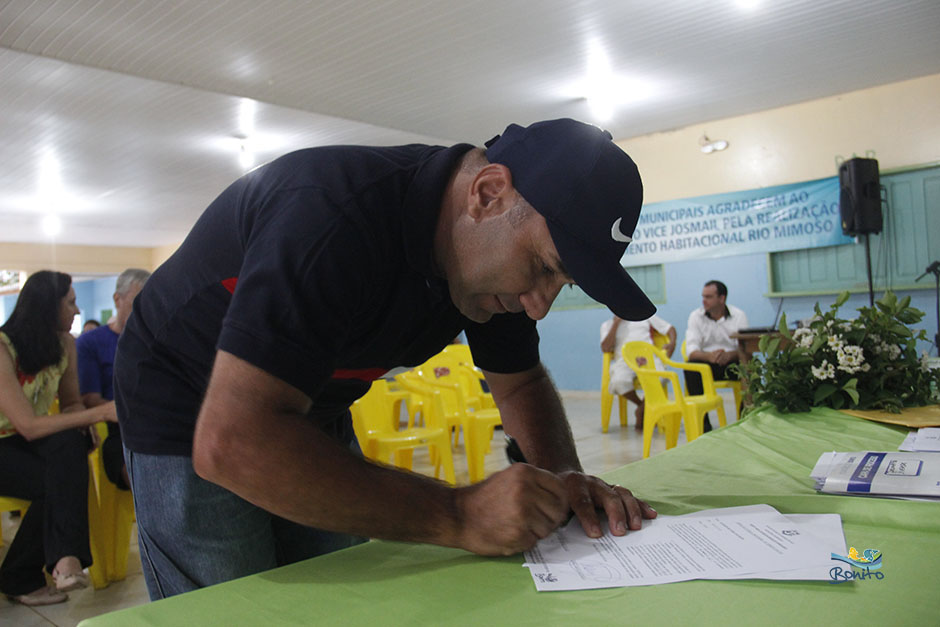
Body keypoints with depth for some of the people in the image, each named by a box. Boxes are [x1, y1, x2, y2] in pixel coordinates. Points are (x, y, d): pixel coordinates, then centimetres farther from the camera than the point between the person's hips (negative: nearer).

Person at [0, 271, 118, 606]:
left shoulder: (64, 343, -3)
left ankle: (65, 557, -30)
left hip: (30, 441, 5)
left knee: (70, 444, -29)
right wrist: (101, 412, -33)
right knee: (55, 483, -29)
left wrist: (82, 417, -20)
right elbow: (29, 427, -27)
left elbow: (71, 404, 5)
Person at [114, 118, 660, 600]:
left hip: (312, 416, 6)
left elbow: (522, 383, 1)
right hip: (197, 425, -6)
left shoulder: (496, 259, -13)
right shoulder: (335, 214, -38)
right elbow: (230, 443, -43)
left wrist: (562, 478, -20)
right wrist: (456, 517, -42)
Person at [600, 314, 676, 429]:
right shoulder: (608, 325, 20)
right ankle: (641, 405, -6)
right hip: (624, 360, 0)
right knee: (619, 382, -37)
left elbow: (670, 329, 23)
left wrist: (672, 343, 1)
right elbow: (605, 349, 3)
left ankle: (641, 411, -12)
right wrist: (616, 323, 2)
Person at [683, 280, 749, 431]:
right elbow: (691, 351, -12)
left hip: (732, 362, 0)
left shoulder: (738, 315, 0)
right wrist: (709, 356, -35)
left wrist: (729, 355, -34)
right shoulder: (696, 316, 0)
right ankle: (703, 423, -26)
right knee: (690, 369, -33)